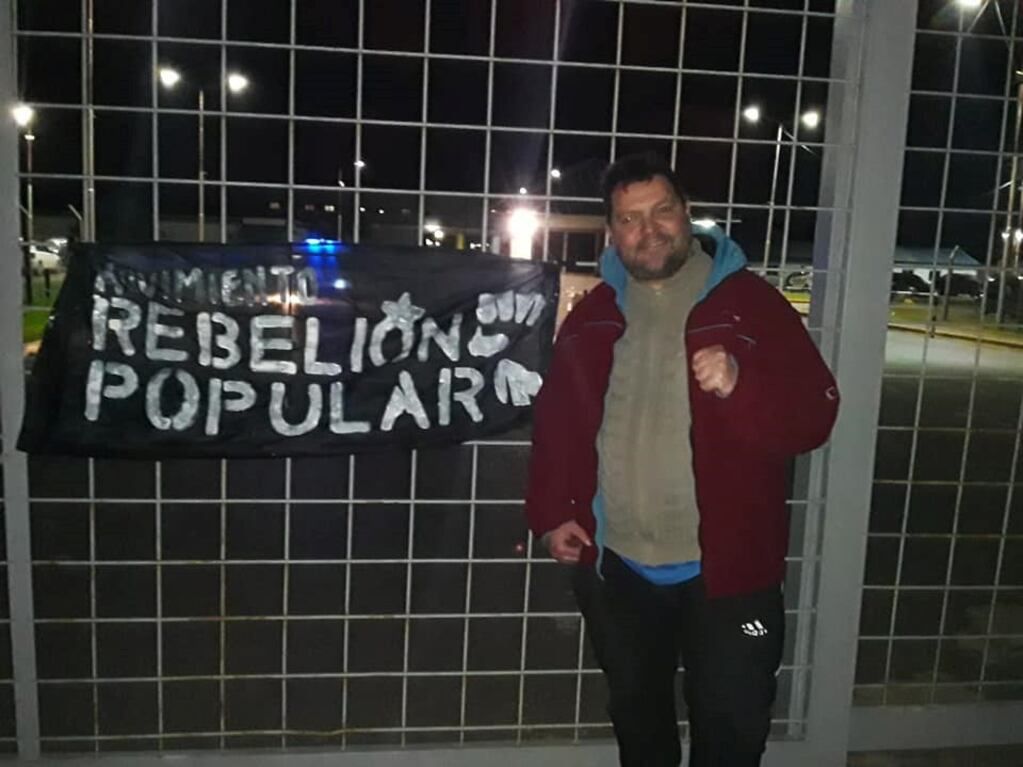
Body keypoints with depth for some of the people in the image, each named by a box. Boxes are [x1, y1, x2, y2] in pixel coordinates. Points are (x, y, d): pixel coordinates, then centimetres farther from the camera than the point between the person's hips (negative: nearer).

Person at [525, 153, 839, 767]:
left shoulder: (749, 302, -8)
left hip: (725, 568, -3)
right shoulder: (594, 315, 4)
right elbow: (556, 423, 11)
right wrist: (552, 513, 4)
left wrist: (742, 385, -30)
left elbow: (815, 416, -12)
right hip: (615, 567, 4)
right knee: (636, 716, 23)